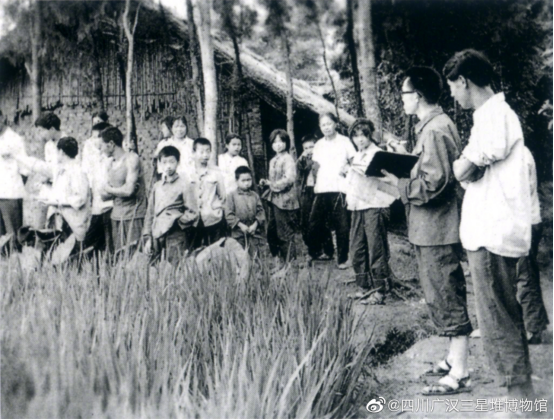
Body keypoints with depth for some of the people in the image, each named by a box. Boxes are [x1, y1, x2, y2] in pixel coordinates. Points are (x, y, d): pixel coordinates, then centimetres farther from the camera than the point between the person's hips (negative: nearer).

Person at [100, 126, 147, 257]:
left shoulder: (131, 159, -8)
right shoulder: (110, 163, 14)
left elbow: (128, 190, -17)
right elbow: (104, 196, 13)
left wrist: (109, 190, 0)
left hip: (133, 215, -7)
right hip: (116, 215, 7)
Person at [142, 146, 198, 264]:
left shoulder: (184, 185, 0)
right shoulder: (157, 187, 15)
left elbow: (193, 214, -2)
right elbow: (150, 213, 17)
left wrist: (178, 221, -14)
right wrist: (148, 237, 12)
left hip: (176, 237, -5)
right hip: (157, 238, 5)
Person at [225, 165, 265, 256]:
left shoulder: (255, 195, 7)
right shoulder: (231, 195, -3)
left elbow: (261, 211, 5)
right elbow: (228, 214, -7)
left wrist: (255, 224, -9)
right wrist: (240, 225, -13)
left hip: (254, 232, 2)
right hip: (238, 233, -2)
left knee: (254, 254, 3)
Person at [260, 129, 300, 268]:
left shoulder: (288, 159, -9)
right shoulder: (273, 160, 16)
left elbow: (290, 178, -22)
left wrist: (272, 184, -23)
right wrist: (266, 182, 6)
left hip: (284, 199, -8)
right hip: (273, 199, 8)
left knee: (285, 232, -3)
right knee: (272, 231, 10)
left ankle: (288, 261, 5)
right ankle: (277, 258, 22)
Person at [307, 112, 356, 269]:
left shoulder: (344, 141, 4)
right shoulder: (319, 145, 16)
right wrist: (316, 183, 6)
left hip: (340, 189, -4)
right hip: (322, 190, 4)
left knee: (342, 226, -3)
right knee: (315, 224, 2)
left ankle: (343, 259, 7)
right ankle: (312, 254, 20)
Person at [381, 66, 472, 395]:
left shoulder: (435, 130, -19)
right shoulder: (436, 124, 14)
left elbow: (433, 184, -23)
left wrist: (398, 184, -13)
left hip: (436, 230, -11)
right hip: (434, 229, 11)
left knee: (447, 298, -3)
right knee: (446, 295, 18)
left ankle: (459, 375, 6)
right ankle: (455, 359, 31)